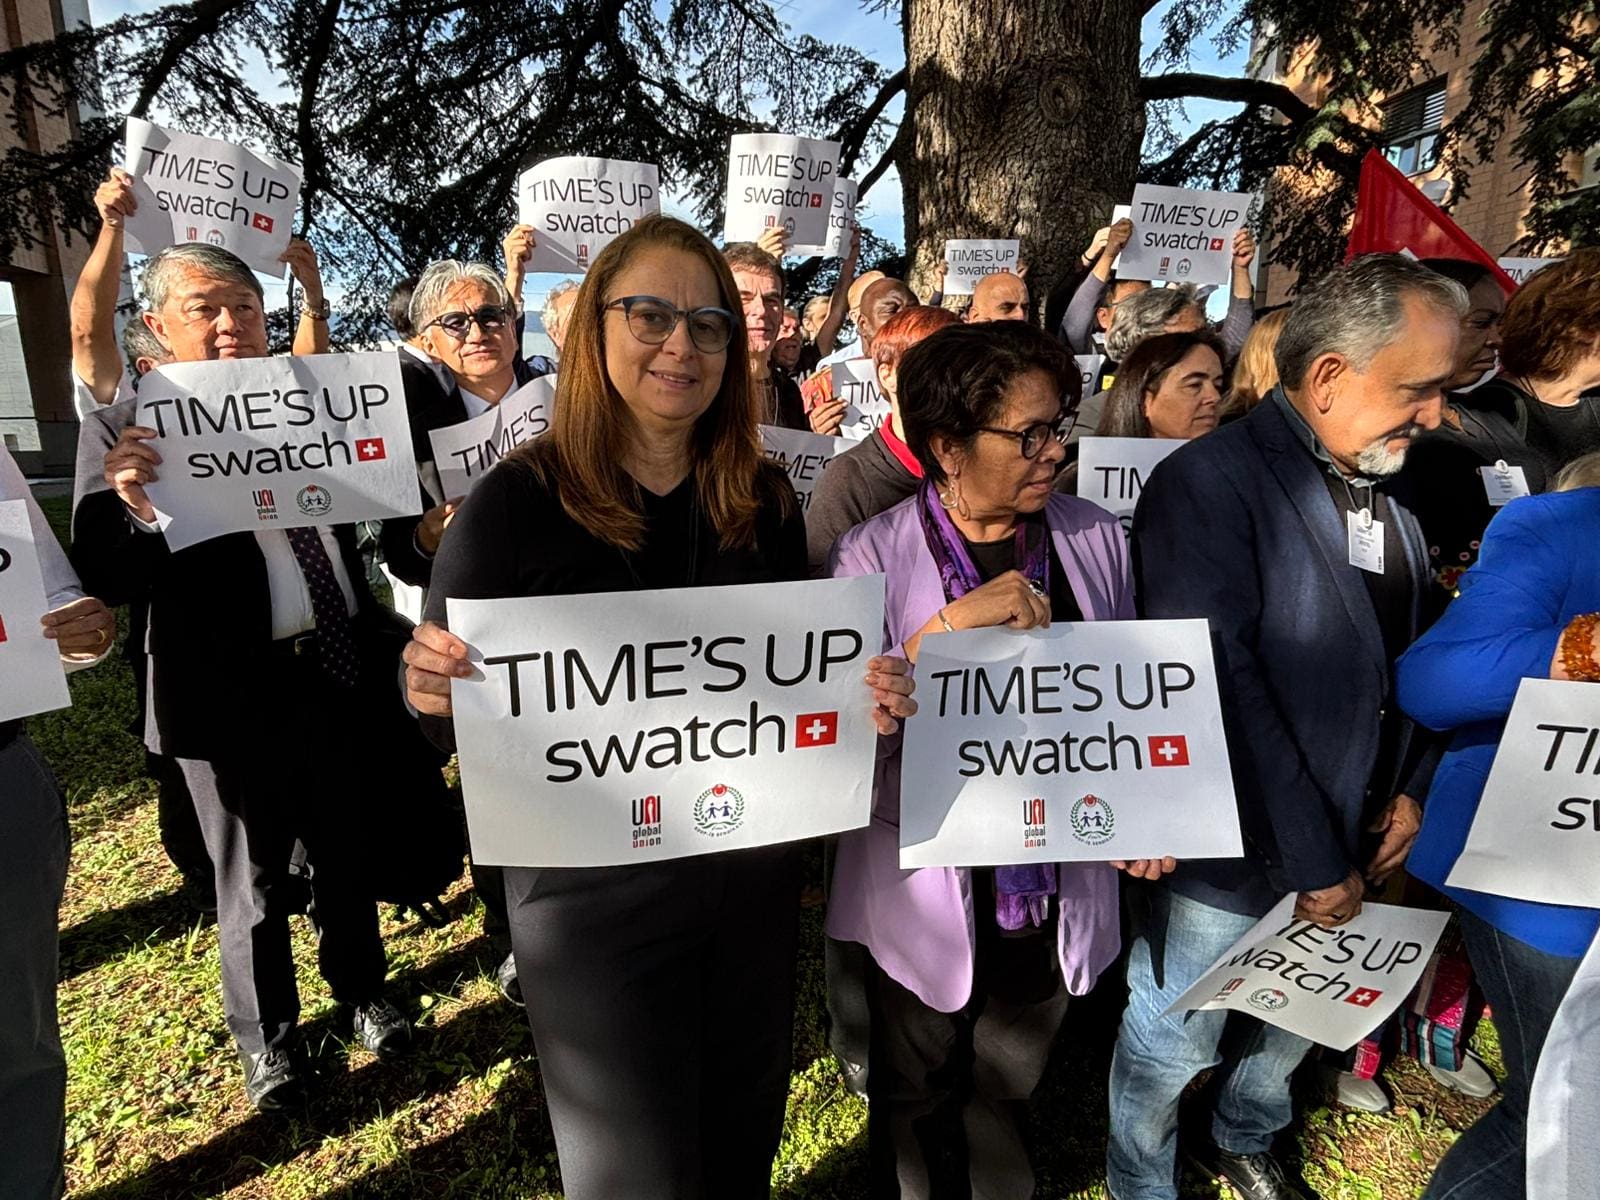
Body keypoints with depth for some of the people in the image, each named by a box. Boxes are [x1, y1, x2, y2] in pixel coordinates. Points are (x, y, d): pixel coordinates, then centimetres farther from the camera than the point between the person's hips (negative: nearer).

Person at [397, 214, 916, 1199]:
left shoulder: (767, 500, -1)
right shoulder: (516, 505, -13)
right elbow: (447, 706, -8)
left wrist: (865, 698, -12)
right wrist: (432, 691, -30)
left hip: (753, 875, 4)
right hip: (592, 893, -3)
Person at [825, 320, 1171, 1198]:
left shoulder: (1097, 539, -4)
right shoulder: (874, 556, -14)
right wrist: (950, 624, -31)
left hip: (1058, 886, 3)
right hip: (929, 889, -2)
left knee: (1003, 1095, 25)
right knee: (918, 1108, 21)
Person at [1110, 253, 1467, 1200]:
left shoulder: (1388, 489, 5)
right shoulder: (1210, 483, -21)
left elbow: (1412, 651, 14)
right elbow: (1218, 691, -25)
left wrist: (1412, 788, 3)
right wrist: (1313, 861, -20)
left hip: (1349, 846, 8)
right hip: (1235, 858, -7)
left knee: (1299, 1024, 26)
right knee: (1173, 1044, 13)